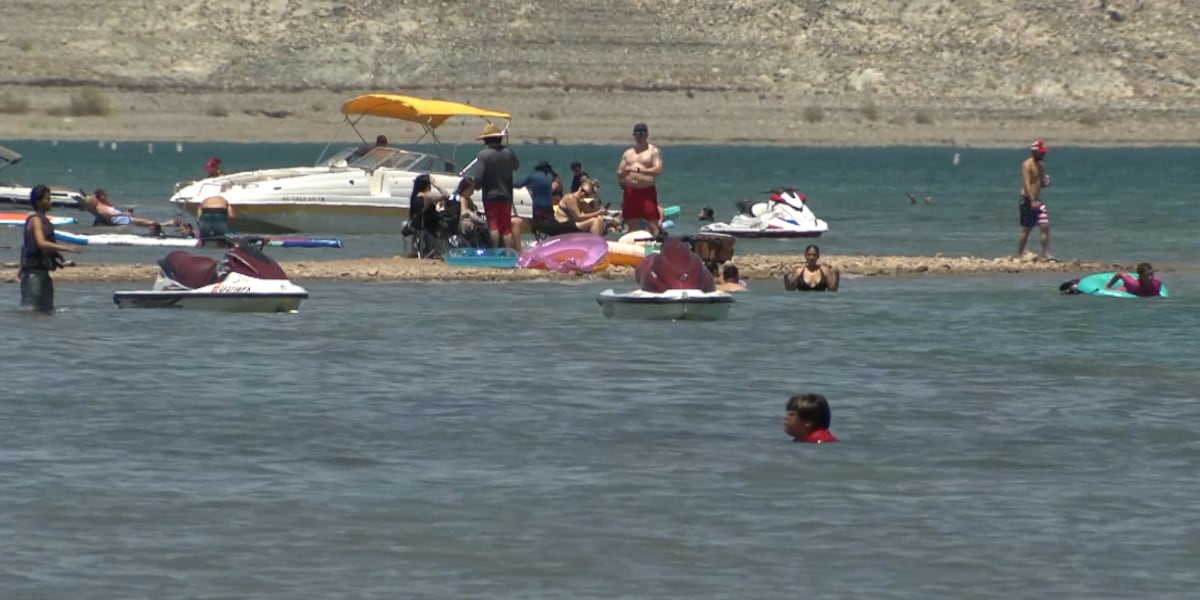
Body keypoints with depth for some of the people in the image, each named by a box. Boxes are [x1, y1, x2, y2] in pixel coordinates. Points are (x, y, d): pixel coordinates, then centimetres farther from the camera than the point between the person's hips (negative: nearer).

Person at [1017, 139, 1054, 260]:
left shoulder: (1040, 166, 14)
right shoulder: (1027, 165, -12)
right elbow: (1026, 183, -20)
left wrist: (1046, 183, -1)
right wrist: (1032, 200, -28)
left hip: (1037, 200, 8)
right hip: (1028, 200, -8)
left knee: (1045, 226, -1)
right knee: (1026, 229, -2)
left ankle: (1046, 254, 0)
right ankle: (1019, 255, 7)